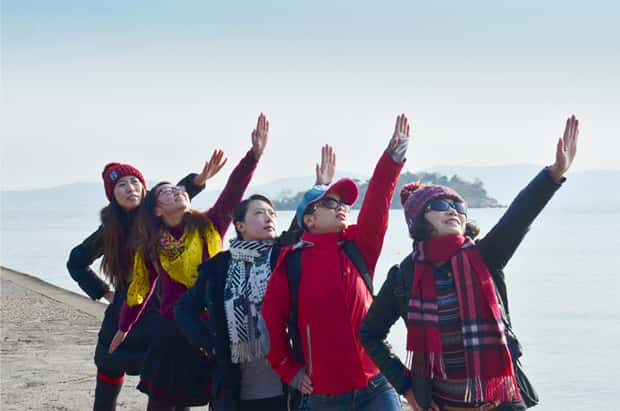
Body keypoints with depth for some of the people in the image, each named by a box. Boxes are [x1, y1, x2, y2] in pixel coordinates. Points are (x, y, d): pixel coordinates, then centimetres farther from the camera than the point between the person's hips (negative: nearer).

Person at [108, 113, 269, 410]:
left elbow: (234, 191, -15)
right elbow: (140, 288, 15)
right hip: (173, 331, 1)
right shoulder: (150, 246, 4)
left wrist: (255, 153, -28)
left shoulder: (209, 226, -1)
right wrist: (123, 328, 24)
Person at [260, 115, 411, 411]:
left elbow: (377, 206, -11)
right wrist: (289, 371, 4)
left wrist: (392, 160, -23)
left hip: (375, 385, 2)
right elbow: (271, 321, 3)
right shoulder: (292, 261, -3)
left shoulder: (359, 247, 3)